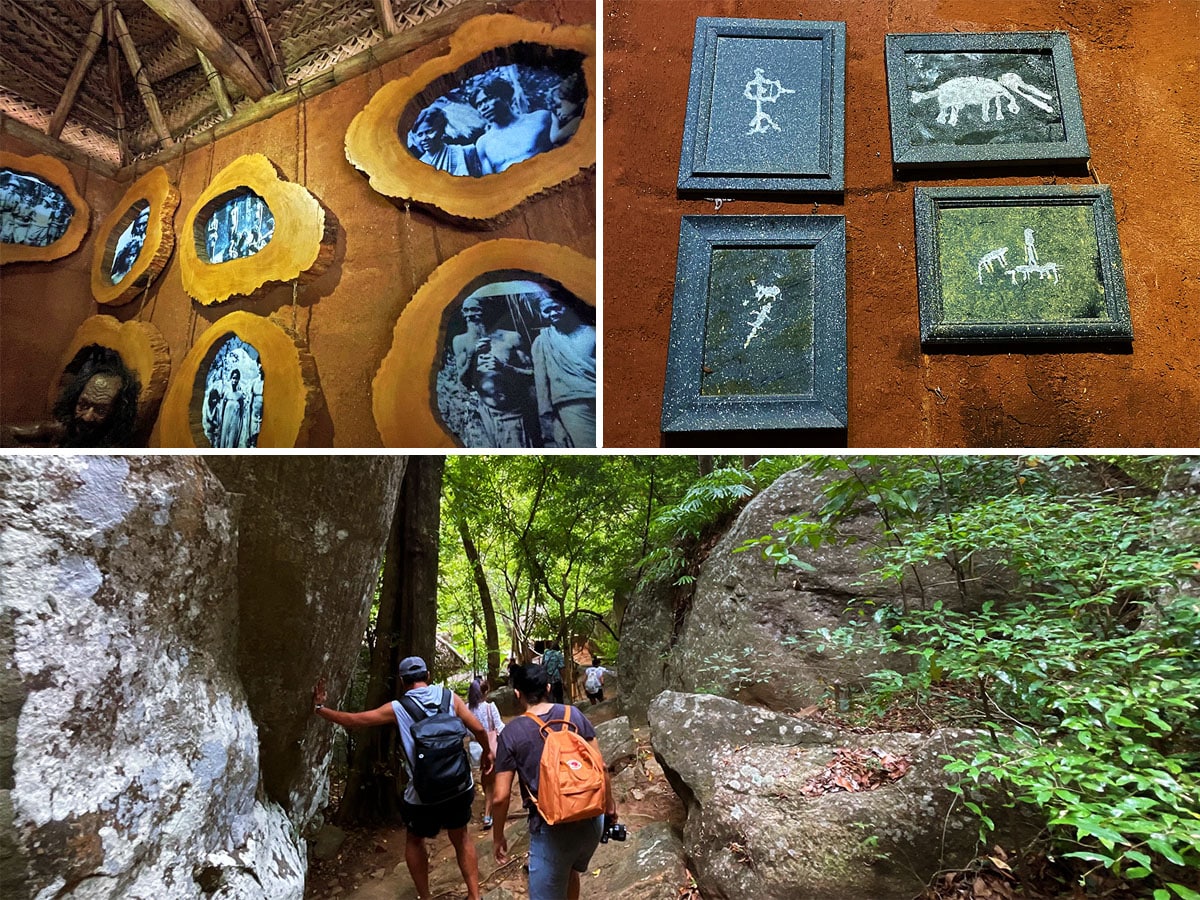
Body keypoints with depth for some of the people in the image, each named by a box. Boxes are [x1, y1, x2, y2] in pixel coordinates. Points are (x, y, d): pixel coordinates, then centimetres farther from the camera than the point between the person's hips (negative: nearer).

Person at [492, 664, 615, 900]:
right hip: (590, 819, 4)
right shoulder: (573, 714, -2)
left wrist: (498, 837, 6)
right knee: (570, 870, 32)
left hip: (551, 829, -4)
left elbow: (500, 797, -9)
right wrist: (609, 805, 16)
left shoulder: (512, 733, -9)